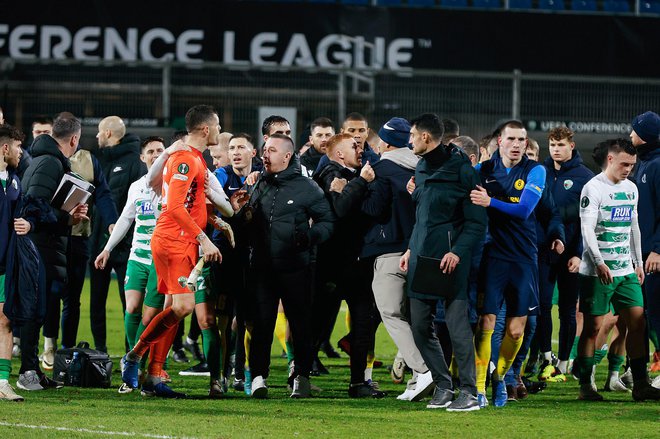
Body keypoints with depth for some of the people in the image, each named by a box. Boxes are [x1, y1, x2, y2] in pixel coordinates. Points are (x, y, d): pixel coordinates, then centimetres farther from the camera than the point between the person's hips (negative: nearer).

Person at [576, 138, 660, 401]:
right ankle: (585, 386, 2)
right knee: (592, 327, -3)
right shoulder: (593, 189, -9)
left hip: (626, 270, 7)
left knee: (637, 323, 0)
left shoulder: (631, 188, 14)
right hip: (597, 271, -7)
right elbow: (587, 228, -17)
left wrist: (638, 263, 18)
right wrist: (599, 263, -27)